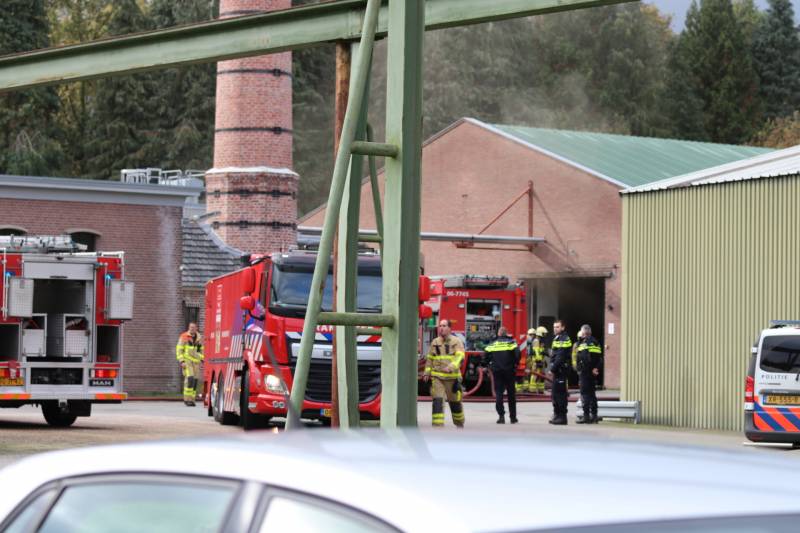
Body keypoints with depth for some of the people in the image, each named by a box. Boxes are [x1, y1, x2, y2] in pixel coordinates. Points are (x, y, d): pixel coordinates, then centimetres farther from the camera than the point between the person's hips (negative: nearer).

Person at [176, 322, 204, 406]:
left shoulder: (199, 338, 9)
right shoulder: (184, 337, -4)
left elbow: (201, 350, 18)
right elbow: (179, 349, -6)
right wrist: (182, 361, -15)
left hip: (196, 362, 5)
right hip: (186, 361, -5)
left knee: (194, 381, 1)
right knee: (189, 379, -18)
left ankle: (191, 400, 7)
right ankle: (187, 399, -14)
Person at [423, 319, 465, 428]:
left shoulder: (456, 341, -2)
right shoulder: (435, 342, 10)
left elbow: (460, 357, -16)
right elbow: (429, 359, 19)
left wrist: (451, 367, -32)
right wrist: (427, 372, 8)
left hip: (452, 377, -2)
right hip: (437, 377, 2)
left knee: (455, 402, 10)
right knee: (437, 400, -13)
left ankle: (459, 423, 32)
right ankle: (437, 425, -17)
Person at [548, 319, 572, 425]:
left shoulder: (564, 339, -13)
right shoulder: (557, 339, 20)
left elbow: (560, 357, -21)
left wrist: (553, 369, -20)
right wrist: (553, 369, 16)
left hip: (561, 369, -11)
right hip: (558, 371, 11)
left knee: (559, 393, -10)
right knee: (556, 393, 15)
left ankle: (562, 416, -9)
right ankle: (557, 414, 22)